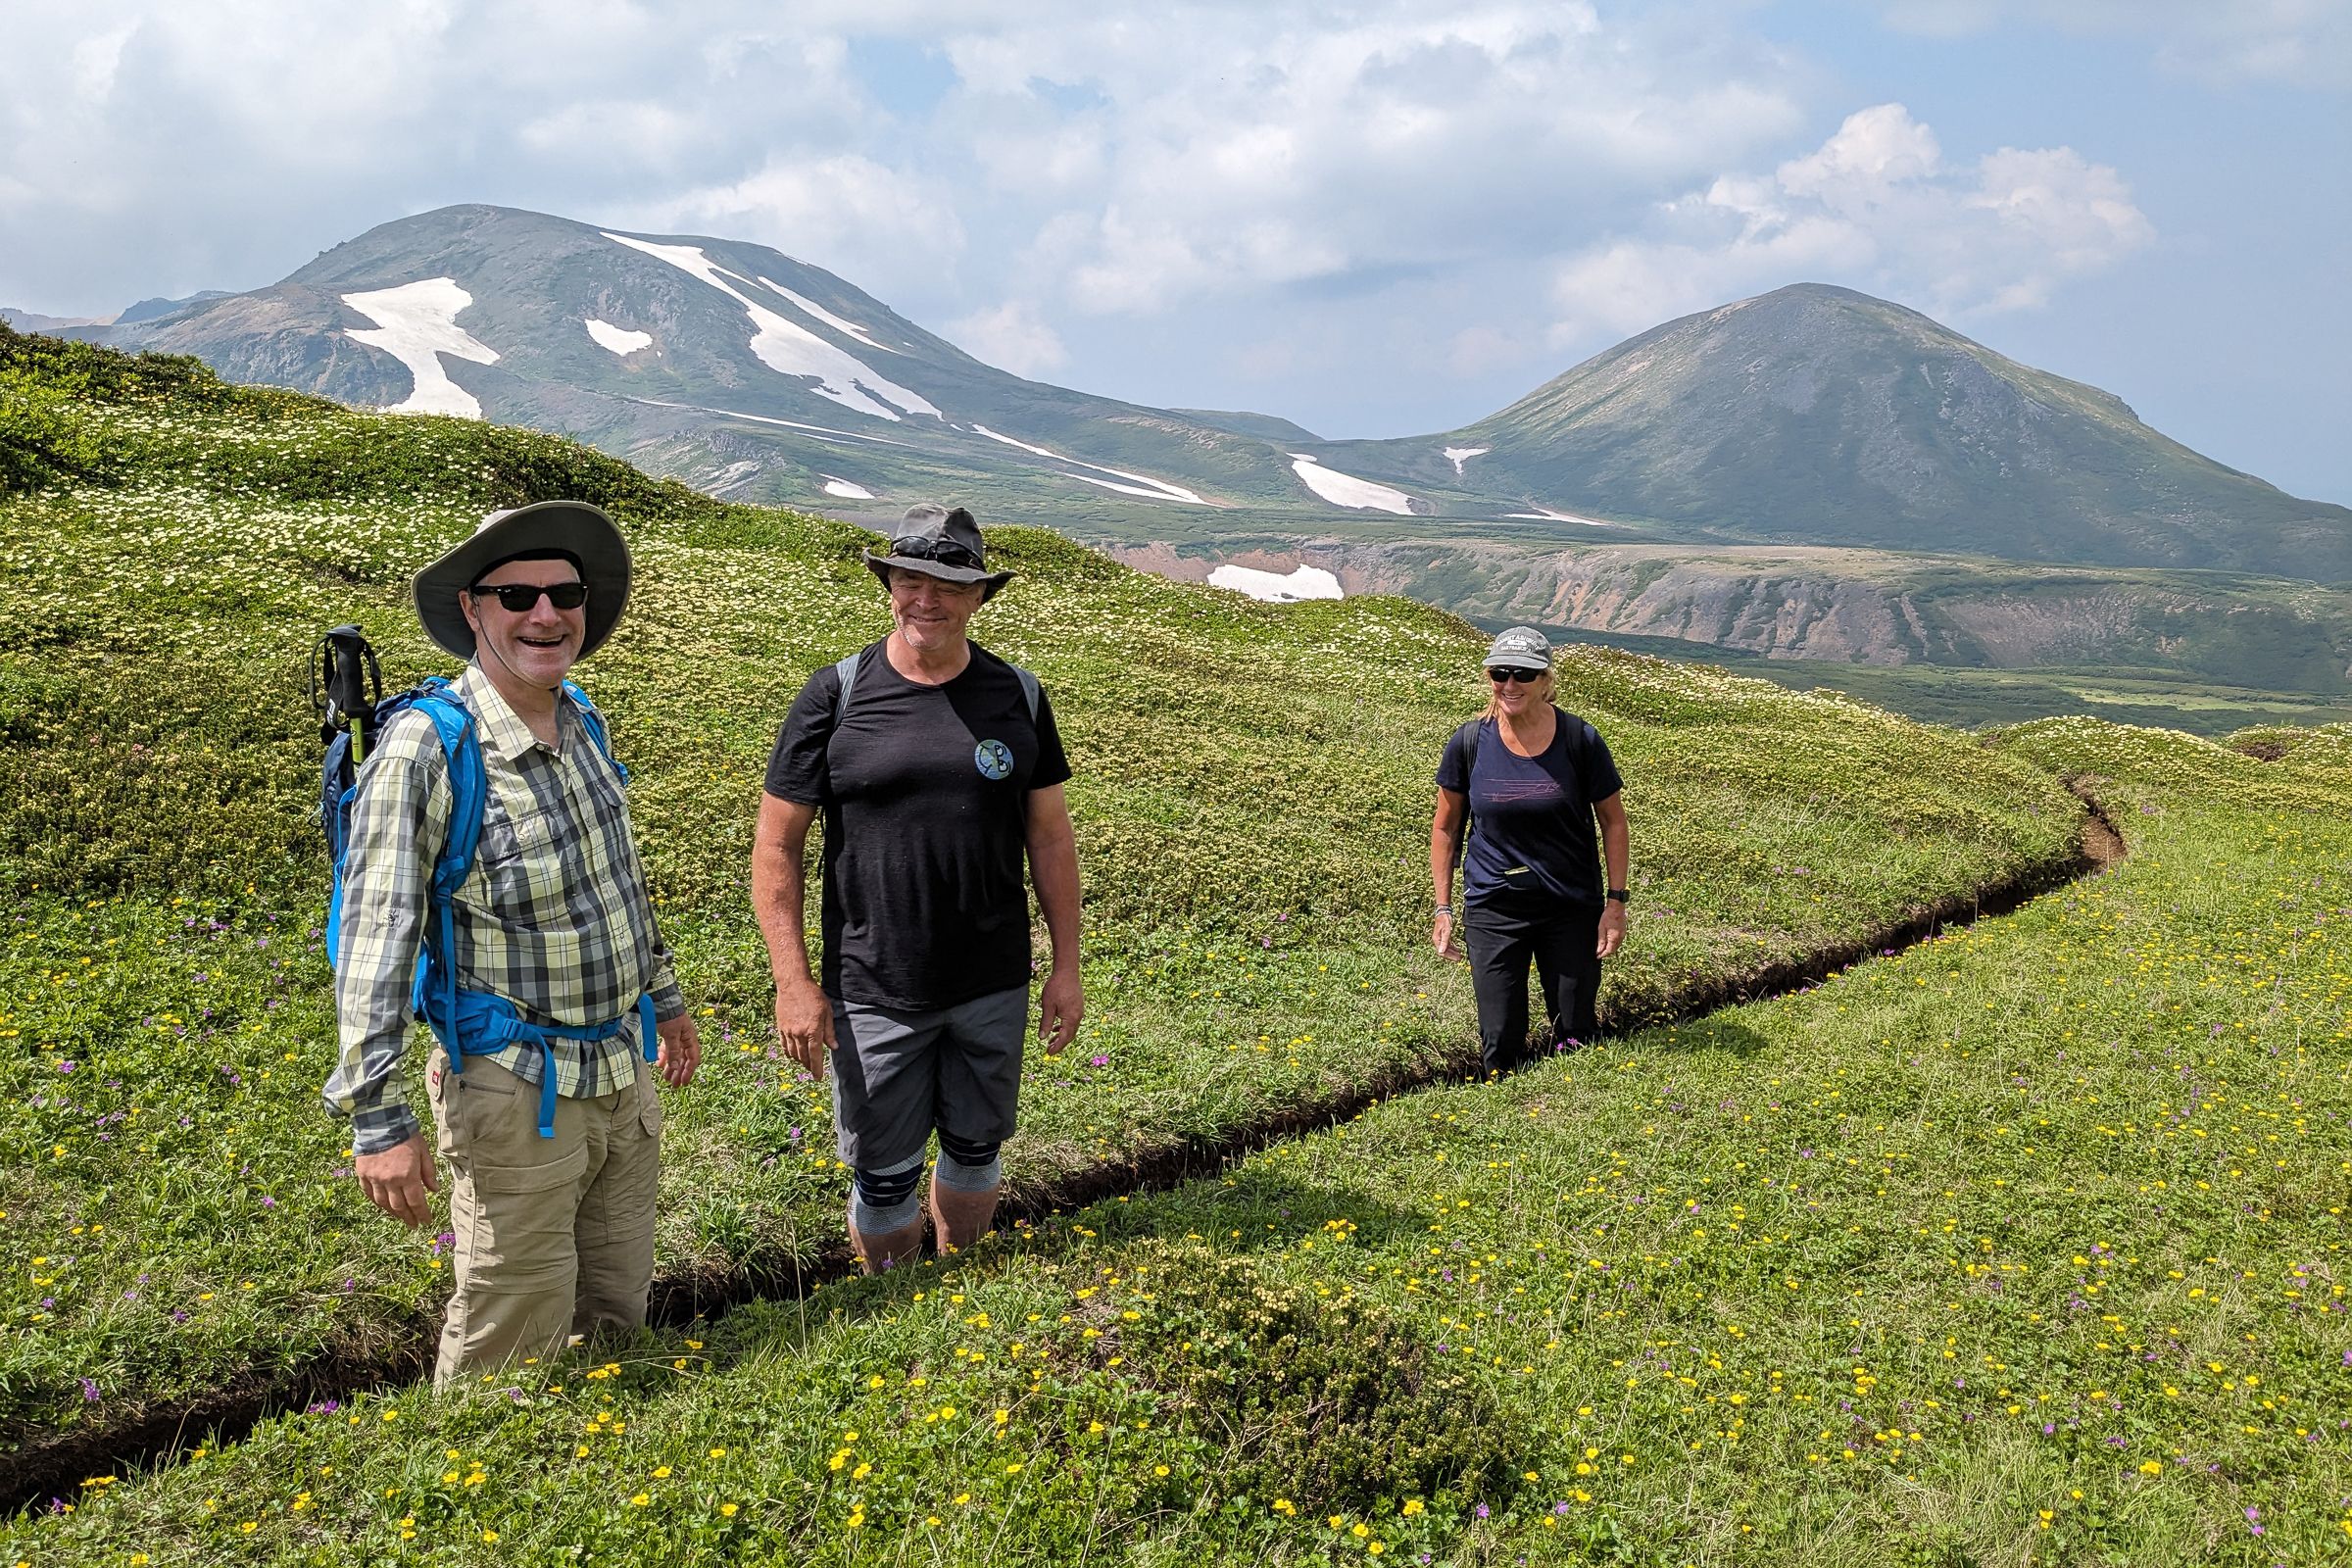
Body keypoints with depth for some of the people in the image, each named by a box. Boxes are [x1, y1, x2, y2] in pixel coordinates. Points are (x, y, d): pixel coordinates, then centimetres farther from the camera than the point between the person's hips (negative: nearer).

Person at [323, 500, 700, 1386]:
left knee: (616, 1316, 20)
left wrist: (661, 995, 27)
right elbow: (376, 943, -20)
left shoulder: (581, 721, 4)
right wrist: (380, 1120, -22)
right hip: (518, 1091, -7)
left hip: (623, 1073, 7)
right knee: (510, 1347, 6)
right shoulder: (425, 749, -18)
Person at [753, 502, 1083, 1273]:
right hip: (875, 994, -2)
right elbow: (776, 842, -5)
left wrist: (1066, 966, 5)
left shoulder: (1016, 696, 1)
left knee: (976, 1148, 18)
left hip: (993, 986, 2)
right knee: (884, 1174, 9)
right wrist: (794, 984, -9)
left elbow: (1050, 835, 7)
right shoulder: (835, 696, -7)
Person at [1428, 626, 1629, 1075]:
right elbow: (1445, 828, 5)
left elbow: (1613, 821, 2)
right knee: (1500, 1044, 1)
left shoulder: (1580, 740, -9)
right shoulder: (1469, 742, -6)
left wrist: (1616, 902, -3)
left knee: (1575, 1037, 8)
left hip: (1571, 908, 0)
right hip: (1493, 908, 0)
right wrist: (1443, 908, 3)